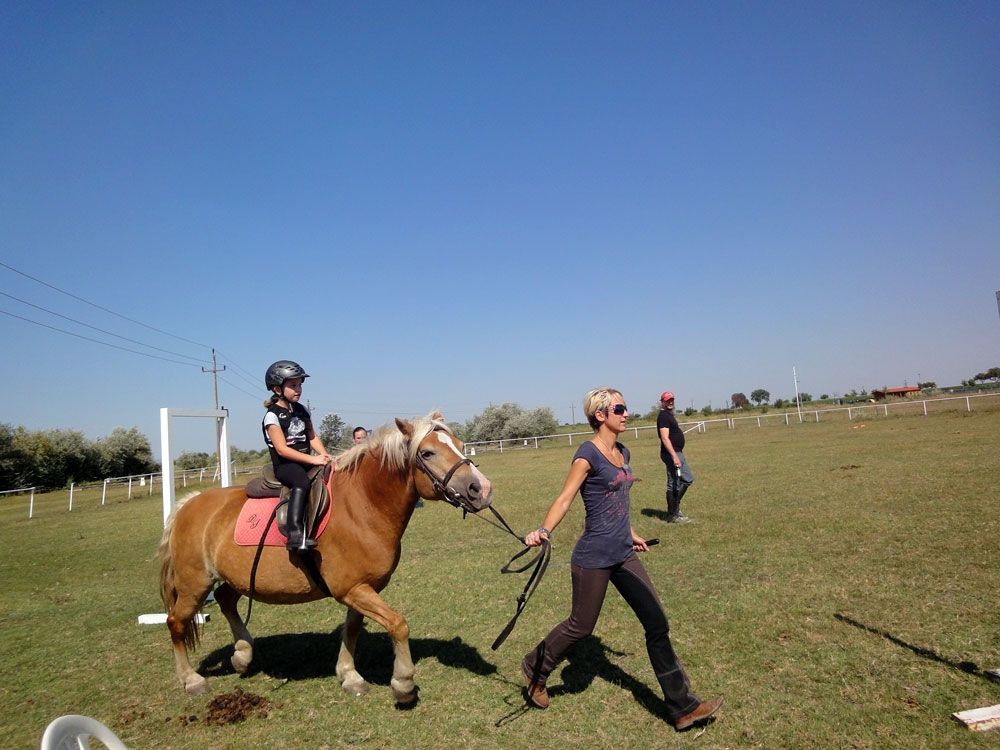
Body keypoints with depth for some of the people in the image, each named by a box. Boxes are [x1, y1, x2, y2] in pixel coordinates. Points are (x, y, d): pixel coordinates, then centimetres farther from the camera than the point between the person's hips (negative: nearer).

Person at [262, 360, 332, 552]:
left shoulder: (302, 410, 14)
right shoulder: (272, 415, -8)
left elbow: (312, 437, 14)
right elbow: (282, 449, -16)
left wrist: (323, 454, -7)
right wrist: (313, 459, -23)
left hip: (306, 462, 7)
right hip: (284, 466, -7)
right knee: (302, 481, -36)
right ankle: (295, 533, -44)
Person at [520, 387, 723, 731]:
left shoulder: (623, 453, 9)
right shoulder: (588, 454, -15)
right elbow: (564, 498, -21)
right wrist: (544, 530, -37)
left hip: (623, 555, 8)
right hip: (593, 558, -7)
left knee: (657, 623, 6)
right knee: (581, 626, 9)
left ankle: (683, 707, 17)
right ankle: (534, 667, 36)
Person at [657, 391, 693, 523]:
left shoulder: (669, 415, 17)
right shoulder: (663, 416, -15)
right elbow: (665, 438, -24)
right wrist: (674, 456, -28)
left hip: (678, 452, 11)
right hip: (671, 454, -11)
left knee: (688, 479, 16)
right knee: (673, 485, -4)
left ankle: (675, 506, 22)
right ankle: (672, 515, 4)